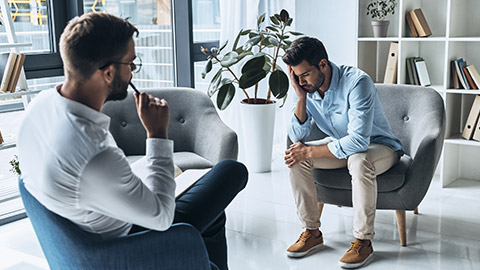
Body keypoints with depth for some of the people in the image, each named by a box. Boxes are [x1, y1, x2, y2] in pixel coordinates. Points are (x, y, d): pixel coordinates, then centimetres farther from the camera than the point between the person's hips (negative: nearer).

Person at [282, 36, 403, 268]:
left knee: (359, 161, -39)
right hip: (340, 146, 6)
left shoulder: (357, 82, -30)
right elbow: (297, 136, -11)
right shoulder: (306, 87, -10)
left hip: (379, 146, -6)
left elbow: (358, 141, -35)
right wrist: (301, 97, -24)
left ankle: (363, 240, -23)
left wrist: (309, 151, -31)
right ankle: (312, 232, -8)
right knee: (295, 157, -18)